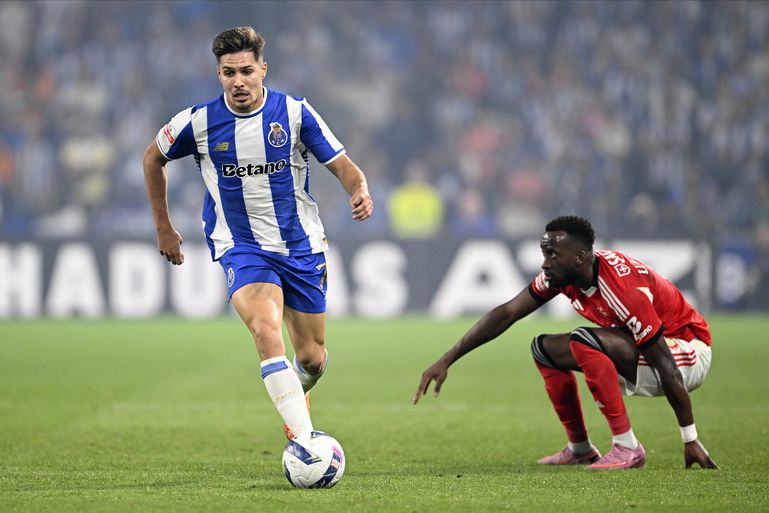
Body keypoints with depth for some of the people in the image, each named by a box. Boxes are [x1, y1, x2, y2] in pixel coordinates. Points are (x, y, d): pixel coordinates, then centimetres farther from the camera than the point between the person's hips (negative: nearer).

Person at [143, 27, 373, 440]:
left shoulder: (295, 112, -8)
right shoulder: (198, 122, -8)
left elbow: (342, 165, -5)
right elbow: (153, 158, 10)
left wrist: (359, 191, -28)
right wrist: (163, 227, 12)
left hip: (302, 246, 2)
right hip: (241, 248, -2)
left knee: (312, 359, 9)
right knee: (267, 331, -30)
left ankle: (292, 397, 47)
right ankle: (306, 440, -36)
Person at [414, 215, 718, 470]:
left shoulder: (624, 291, -32)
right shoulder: (560, 275, -8)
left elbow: (667, 368, -30)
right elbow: (506, 314, -3)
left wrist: (690, 440, -28)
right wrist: (446, 361, -7)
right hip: (637, 358, 9)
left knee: (583, 342, -30)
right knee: (545, 349, 8)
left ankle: (627, 448, -25)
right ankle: (580, 449, 15)